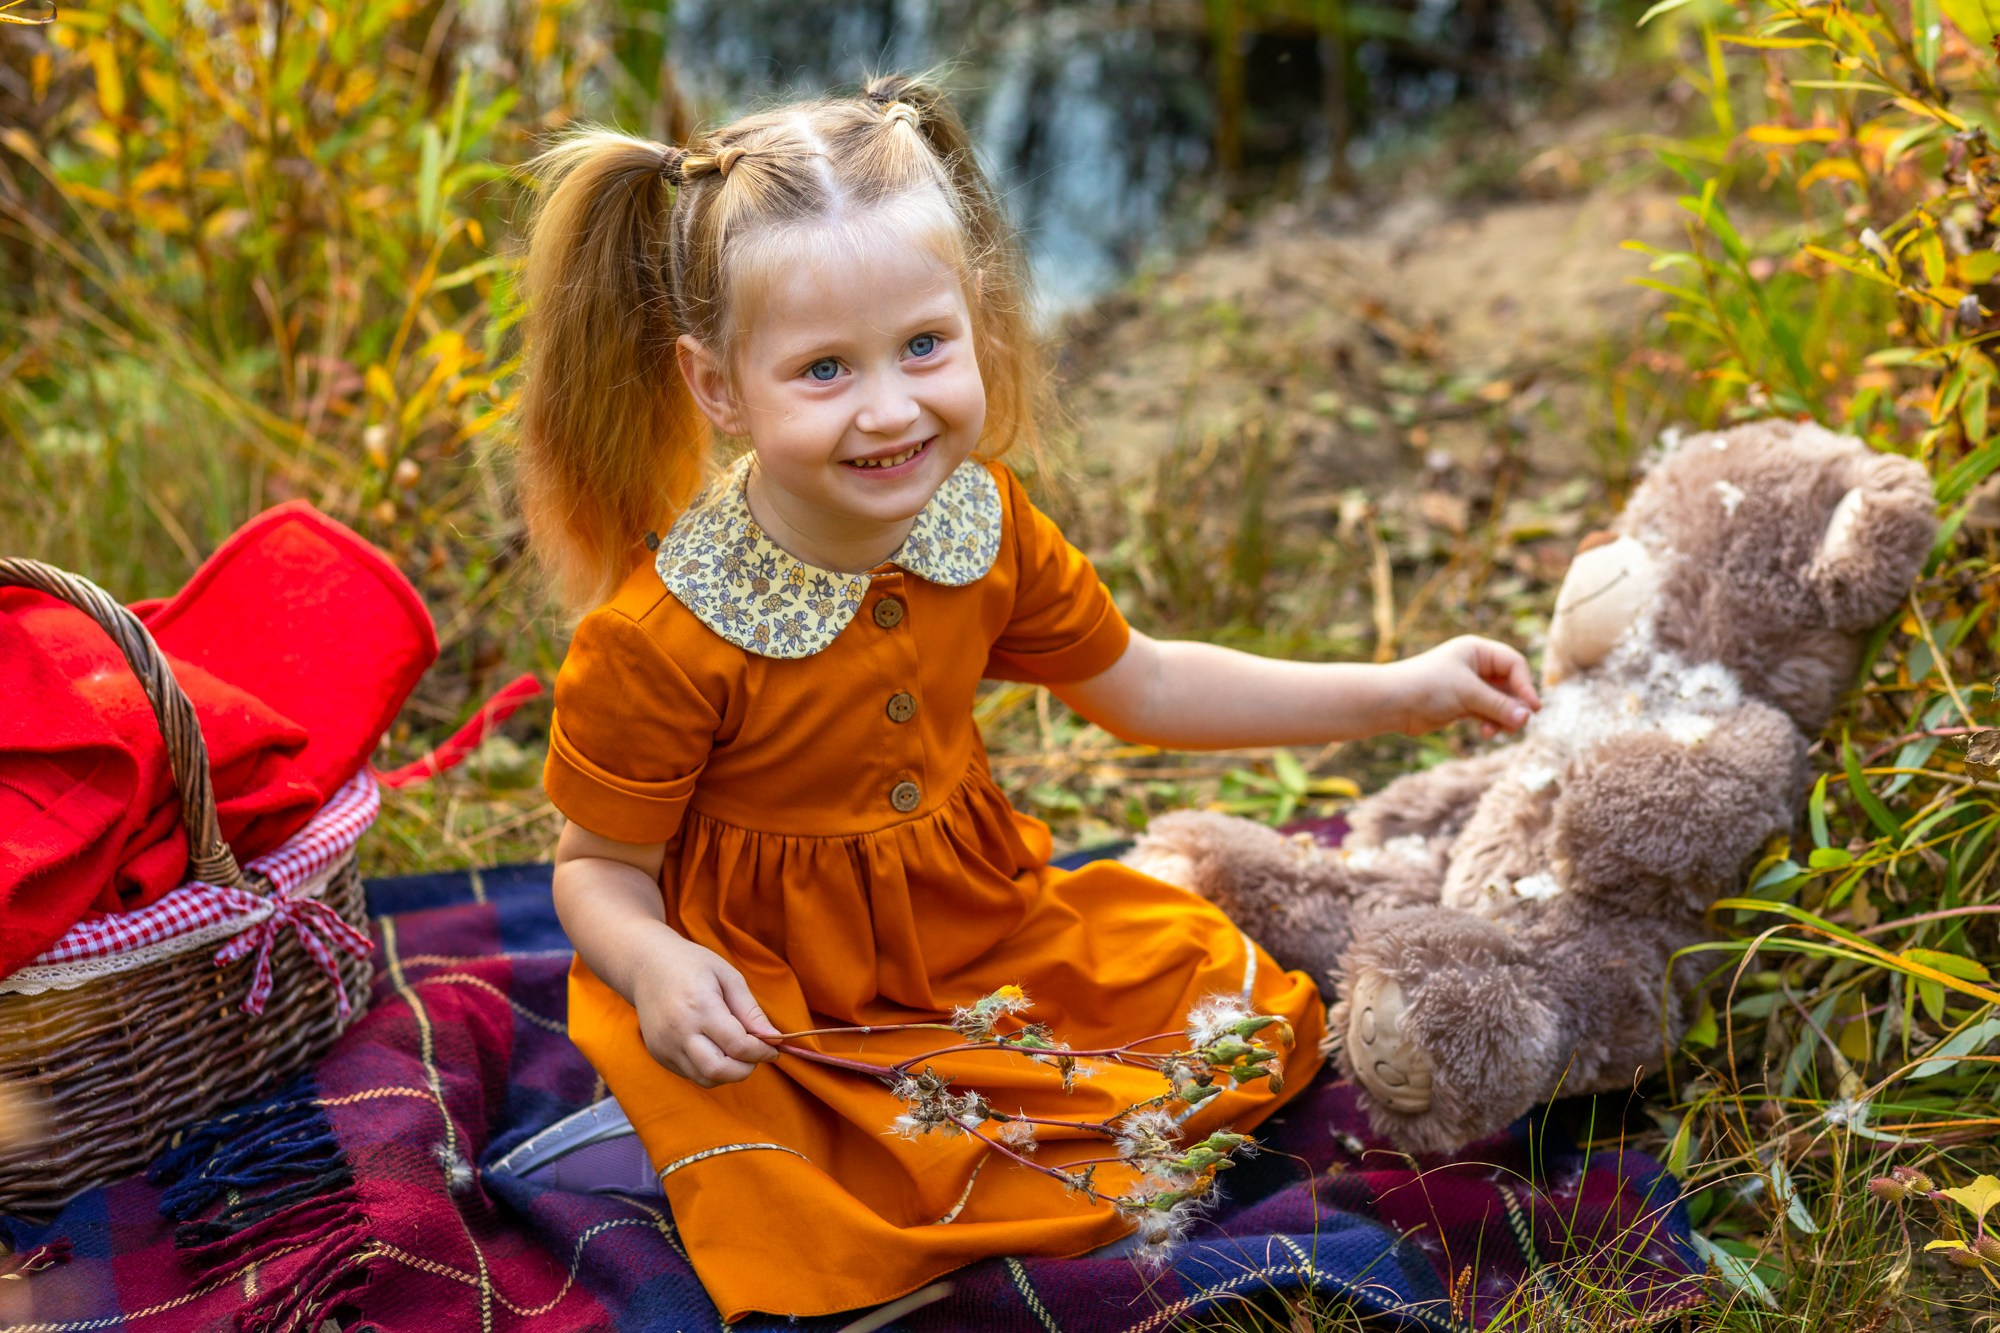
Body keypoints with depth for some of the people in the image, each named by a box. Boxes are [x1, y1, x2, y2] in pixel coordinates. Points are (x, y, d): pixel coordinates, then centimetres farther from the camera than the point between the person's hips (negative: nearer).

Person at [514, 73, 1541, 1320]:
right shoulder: (658, 639, -27)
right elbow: (601, 866, -14)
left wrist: (1395, 692, 2)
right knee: (787, 1229, -25)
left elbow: (1136, 683, 5)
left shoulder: (981, 525, -10)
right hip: (778, 995, -4)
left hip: (984, 922, 5)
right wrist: (656, 967, -38)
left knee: (1264, 1020, 5)